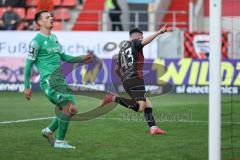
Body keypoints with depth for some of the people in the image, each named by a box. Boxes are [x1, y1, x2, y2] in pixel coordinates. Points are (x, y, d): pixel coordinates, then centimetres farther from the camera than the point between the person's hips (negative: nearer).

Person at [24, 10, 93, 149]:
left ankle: (49, 131, 22)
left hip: (60, 80, 9)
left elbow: (63, 57, 28)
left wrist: (81, 59, 16)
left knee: (71, 109, 7)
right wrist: (27, 87, -7)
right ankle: (60, 141, -8)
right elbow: (28, 64, -5)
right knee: (69, 107, -18)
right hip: (49, 80, -9)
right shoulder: (37, 41, -7)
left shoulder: (54, 38, 18)